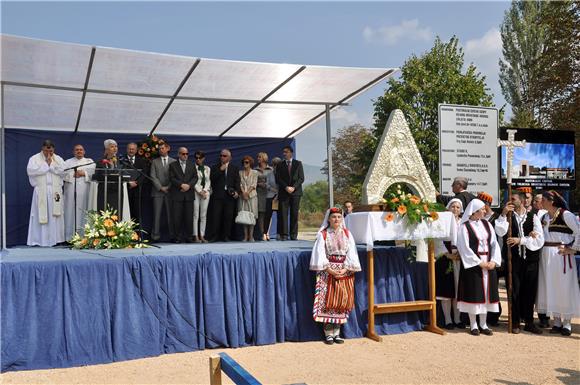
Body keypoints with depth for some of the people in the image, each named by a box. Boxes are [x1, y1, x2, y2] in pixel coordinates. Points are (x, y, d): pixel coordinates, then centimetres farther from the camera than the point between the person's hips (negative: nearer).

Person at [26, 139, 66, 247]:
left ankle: (55, 238, 4)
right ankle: (39, 239, -1)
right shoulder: (34, 158, 6)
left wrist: (51, 164, -8)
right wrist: (47, 165, -7)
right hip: (41, 191, -2)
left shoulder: (58, 159, 12)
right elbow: (30, 171, -11)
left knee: (55, 215, 1)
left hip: (55, 191, 2)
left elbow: (63, 171, -2)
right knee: (41, 215, -4)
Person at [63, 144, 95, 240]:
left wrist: (84, 173, -9)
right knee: (71, 212, -5)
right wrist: (73, 174, -9)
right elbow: (63, 173, 2)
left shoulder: (89, 161, 18)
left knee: (83, 212, -5)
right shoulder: (68, 162, 18)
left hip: (84, 191, 0)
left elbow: (94, 172, 2)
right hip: (71, 190, 0)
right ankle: (70, 237, -4)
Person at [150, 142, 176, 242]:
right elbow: (153, 176, 3)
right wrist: (161, 187, -7)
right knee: (157, 214, -3)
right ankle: (155, 236, -1)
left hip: (170, 191, 0)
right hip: (158, 192, 0)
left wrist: (168, 187, -7)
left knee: (170, 214, 0)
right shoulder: (155, 161, 10)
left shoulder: (174, 161, 10)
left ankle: (172, 236, 3)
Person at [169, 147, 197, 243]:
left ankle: (189, 236, 7)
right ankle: (177, 237, 3)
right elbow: (172, 178, -2)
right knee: (177, 217, -3)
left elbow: (195, 177, 8)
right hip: (177, 194, -2)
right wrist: (181, 185, -14)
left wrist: (189, 185, -9)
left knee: (189, 216, 1)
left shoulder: (192, 165, 16)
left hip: (189, 194, 2)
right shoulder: (173, 165, 8)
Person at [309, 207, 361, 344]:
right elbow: (320, 253, -6)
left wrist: (346, 268, -11)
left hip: (344, 271, 2)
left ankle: (337, 333, 11)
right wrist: (329, 269, -15)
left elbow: (351, 252, 2)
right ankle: (328, 333, 3)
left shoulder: (347, 234, 8)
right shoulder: (323, 234, 1)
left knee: (341, 302, 2)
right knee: (327, 302, -4)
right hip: (327, 272, -2)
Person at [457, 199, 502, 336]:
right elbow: (464, 248, -12)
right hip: (473, 264, -5)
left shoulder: (486, 224, 8)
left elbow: (494, 243, 6)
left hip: (488, 264, 5)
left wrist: (493, 261, -7)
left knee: (486, 292, 8)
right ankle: (473, 325, 10)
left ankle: (483, 324, 18)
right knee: (474, 293, 0)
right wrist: (479, 263, -14)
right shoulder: (465, 227, -8)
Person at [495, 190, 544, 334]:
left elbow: (539, 239, -6)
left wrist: (521, 240, -14)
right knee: (514, 292, 3)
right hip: (513, 259, -1)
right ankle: (515, 322, 14)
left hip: (530, 259, 1)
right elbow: (501, 232, -14)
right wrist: (503, 214, -18)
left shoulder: (533, 217, 3)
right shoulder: (507, 216, 3)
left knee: (529, 292, 8)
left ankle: (529, 322, 20)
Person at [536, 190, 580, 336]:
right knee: (550, 287, 8)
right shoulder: (544, 217, 11)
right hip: (546, 256, 7)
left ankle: (567, 322, 10)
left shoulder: (565, 215, -9)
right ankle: (557, 321, 18)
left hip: (561, 256, -6)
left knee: (564, 286, -1)